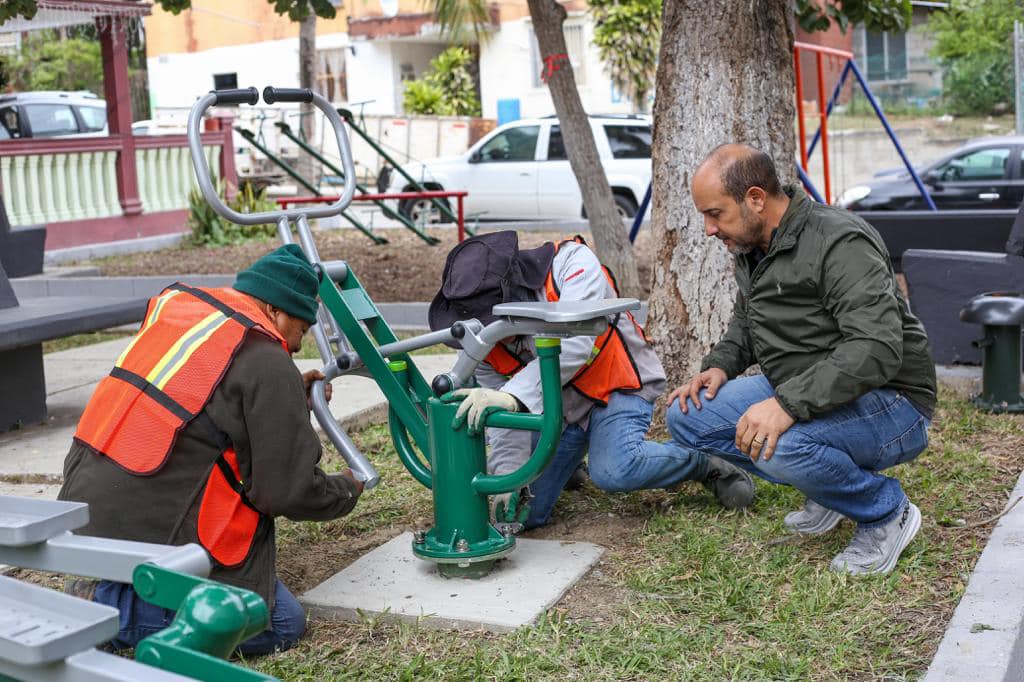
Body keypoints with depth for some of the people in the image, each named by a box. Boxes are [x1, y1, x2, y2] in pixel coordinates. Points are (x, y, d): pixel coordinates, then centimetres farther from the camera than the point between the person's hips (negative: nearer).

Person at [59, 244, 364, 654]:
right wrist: (347, 491, 9)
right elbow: (288, 491, -10)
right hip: (148, 534, -9)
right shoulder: (267, 363, -13)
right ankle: (112, 613, -8)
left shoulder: (175, 304, 11)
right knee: (282, 625, 0)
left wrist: (290, 399, 24)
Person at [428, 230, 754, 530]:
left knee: (613, 471, -34)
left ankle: (706, 466, -6)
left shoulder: (572, 263, -27)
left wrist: (512, 395, -53)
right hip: (556, 406, 5)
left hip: (617, 386, -5)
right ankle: (567, 461, 30)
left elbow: (574, 344, -42)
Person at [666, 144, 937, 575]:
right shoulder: (751, 248, 7)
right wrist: (718, 366, 3)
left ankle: (887, 512, -6)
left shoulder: (840, 243, -22)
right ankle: (829, 489, 9)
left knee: (779, 445, -37)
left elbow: (876, 349, -32)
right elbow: (745, 321, 25)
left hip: (889, 404, -9)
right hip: (797, 395, 9)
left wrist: (787, 405, -40)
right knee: (686, 415, -2)